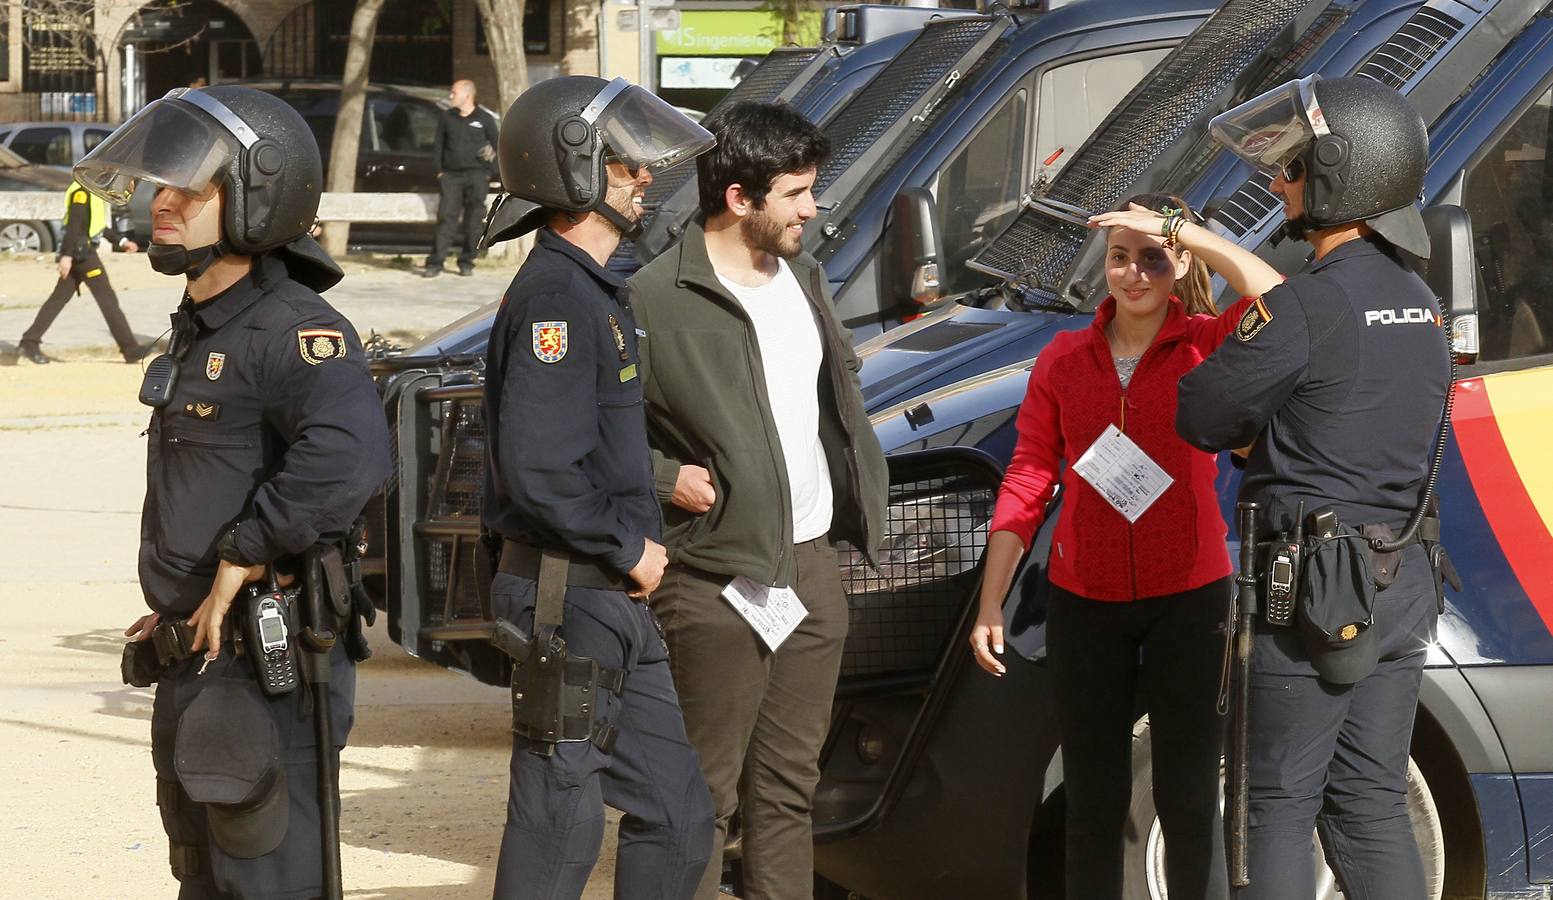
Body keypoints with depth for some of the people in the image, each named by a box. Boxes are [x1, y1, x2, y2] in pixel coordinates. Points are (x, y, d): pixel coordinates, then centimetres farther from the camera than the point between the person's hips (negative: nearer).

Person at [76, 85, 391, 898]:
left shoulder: (291, 328, -18)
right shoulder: (199, 329, 13)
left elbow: (348, 454, -37)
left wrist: (239, 563, -27)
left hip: (268, 668, -10)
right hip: (196, 661, 10)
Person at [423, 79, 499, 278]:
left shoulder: (485, 119, 4)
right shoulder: (446, 118, 11)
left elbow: (497, 146, 10)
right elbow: (438, 146, 15)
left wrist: (487, 172, 1)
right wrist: (439, 171, 4)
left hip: (476, 175, -1)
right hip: (451, 175, 1)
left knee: (473, 220, -2)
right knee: (446, 218, -8)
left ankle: (466, 262, 7)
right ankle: (435, 263, -11)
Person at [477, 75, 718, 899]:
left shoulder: (593, 291, 15)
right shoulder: (555, 298, -17)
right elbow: (538, 470, -26)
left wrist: (638, 541, 11)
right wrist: (628, 550, -15)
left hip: (615, 605, 10)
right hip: (568, 604, -10)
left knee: (676, 815, 12)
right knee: (558, 830, -3)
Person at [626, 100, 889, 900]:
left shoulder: (804, 278, 13)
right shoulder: (656, 299, -13)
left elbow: (841, 379, 29)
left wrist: (859, 487, 17)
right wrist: (666, 478, -19)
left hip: (813, 567, 8)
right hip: (718, 582, -8)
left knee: (789, 787, 13)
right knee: (705, 796, -5)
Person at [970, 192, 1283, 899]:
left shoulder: (1209, 345, -3)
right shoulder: (1063, 360, 5)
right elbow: (1026, 483, 5)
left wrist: (1191, 235, -21)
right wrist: (990, 604, 1)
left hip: (1188, 600, -3)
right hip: (1085, 602, 3)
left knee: (1189, 802, 2)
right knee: (1094, 802, 10)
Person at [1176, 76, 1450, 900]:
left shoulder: (1306, 308, -18)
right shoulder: (1420, 306, 10)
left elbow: (1198, 418, -10)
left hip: (1315, 589, -8)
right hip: (1404, 588, 8)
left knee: (1280, 807, 0)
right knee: (1372, 804, 11)